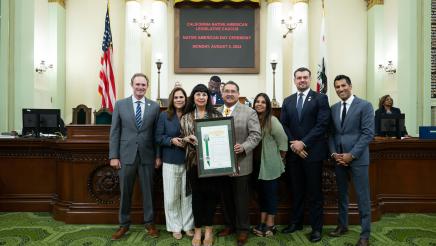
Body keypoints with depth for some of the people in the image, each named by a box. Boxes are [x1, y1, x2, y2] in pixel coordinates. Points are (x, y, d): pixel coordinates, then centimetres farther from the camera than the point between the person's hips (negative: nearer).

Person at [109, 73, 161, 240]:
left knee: (148, 191, 10)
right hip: (126, 155, 0)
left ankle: (149, 223, 25)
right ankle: (124, 224, 26)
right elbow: (114, 132, 1)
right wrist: (113, 156, -4)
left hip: (147, 156, 0)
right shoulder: (120, 104, 3)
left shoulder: (154, 106, 3)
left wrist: (158, 156, 0)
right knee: (125, 192, 9)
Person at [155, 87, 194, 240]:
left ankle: (188, 226, 23)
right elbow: (158, 137, -1)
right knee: (171, 196, 4)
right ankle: (175, 227, 20)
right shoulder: (164, 116, 0)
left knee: (187, 194, 8)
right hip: (170, 161, -1)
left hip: (188, 160, 1)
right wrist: (172, 140, -17)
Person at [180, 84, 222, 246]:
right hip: (194, 161, 0)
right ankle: (197, 229, 23)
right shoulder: (186, 117, 7)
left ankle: (208, 229, 23)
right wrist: (187, 139, -14)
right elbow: (183, 139, 8)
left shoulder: (217, 115, 5)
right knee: (197, 195, 8)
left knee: (211, 193, 6)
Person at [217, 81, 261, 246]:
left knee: (241, 198, 6)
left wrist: (243, 147, -24)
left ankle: (243, 229, 22)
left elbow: (255, 135, -9)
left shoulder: (249, 112, -4)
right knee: (226, 197, 16)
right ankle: (229, 225, 33)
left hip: (240, 163, -4)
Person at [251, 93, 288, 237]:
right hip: (257, 164, 5)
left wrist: (281, 156, -3)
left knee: (270, 193, 5)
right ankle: (262, 222, 25)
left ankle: (270, 225, 16)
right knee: (261, 192, 13)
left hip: (270, 164, -5)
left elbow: (282, 139, -11)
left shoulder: (272, 120, -13)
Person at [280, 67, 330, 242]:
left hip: (312, 151, -4)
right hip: (293, 152, 4)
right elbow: (283, 125, 6)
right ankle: (296, 222, 28)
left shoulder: (320, 98, -1)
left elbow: (322, 124, -11)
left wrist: (303, 143, -16)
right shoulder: (287, 101, 12)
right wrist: (293, 144, -8)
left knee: (314, 192, 5)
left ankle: (316, 227, 17)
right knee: (296, 190, 14)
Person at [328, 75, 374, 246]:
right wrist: (334, 153, -4)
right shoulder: (334, 108, 10)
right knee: (341, 194, 15)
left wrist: (352, 154, -16)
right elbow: (331, 134, 10)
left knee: (363, 197, 2)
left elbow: (368, 133, -11)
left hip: (357, 158, -5)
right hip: (339, 158, 5)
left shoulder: (365, 106, -5)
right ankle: (342, 225, 30)